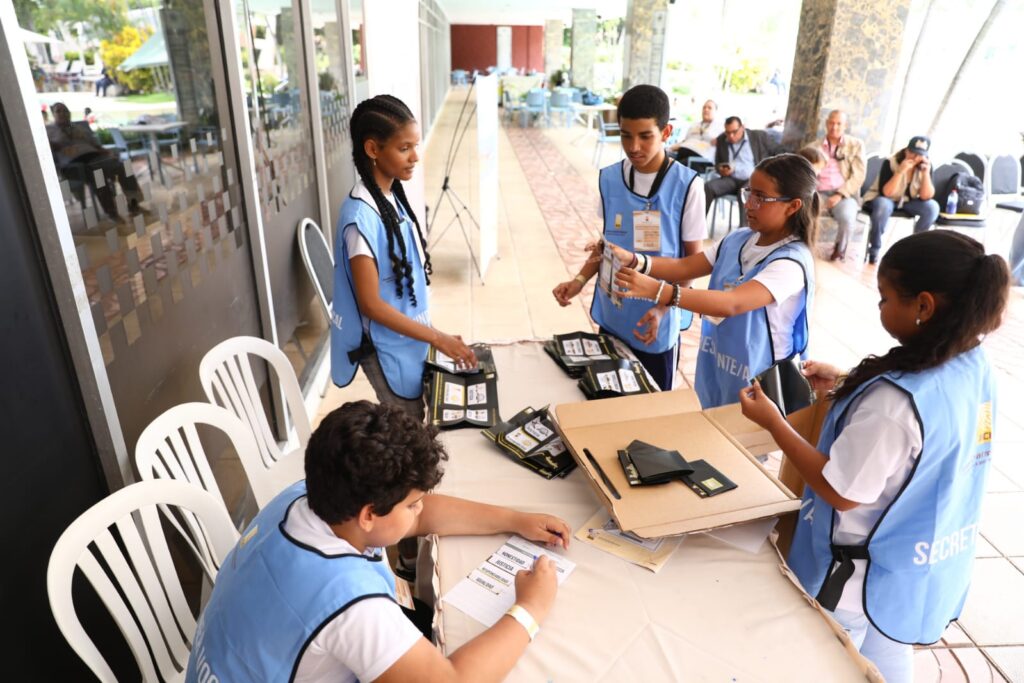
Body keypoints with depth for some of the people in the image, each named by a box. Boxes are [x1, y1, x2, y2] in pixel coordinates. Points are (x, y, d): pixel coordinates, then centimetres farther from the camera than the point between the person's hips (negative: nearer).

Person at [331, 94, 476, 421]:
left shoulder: (394, 195, 2)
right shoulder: (361, 216, -25)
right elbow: (371, 304, -24)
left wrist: (427, 336, 15)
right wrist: (437, 337, -22)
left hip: (409, 340, 8)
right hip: (389, 348, -8)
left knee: (410, 424, 21)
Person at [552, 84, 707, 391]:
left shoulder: (687, 185, -14)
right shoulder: (608, 179, -2)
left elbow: (695, 260, -8)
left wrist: (662, 308, -20)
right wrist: (580, 280, -5)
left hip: (657, 322, -3)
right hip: (612, 316, 4)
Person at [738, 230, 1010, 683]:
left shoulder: (896, 399, -36)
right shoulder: (973, 368, -8)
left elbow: (841, 492, -26)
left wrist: (773, 422, -21)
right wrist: (847, 388, 4)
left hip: (864, 573, -8)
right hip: (925, 564, 8)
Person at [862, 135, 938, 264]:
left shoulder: (925, 166, -7)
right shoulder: (891, 162, -20)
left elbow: (926, 196, -13)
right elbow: (885, 193, -28)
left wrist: (926, 173, -25)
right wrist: (900, 171, -37)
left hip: (907, 202, 5)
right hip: (883, 199, -5)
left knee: (932, 207, -22)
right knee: (883, 205, -40)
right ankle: (874, 250, -26)